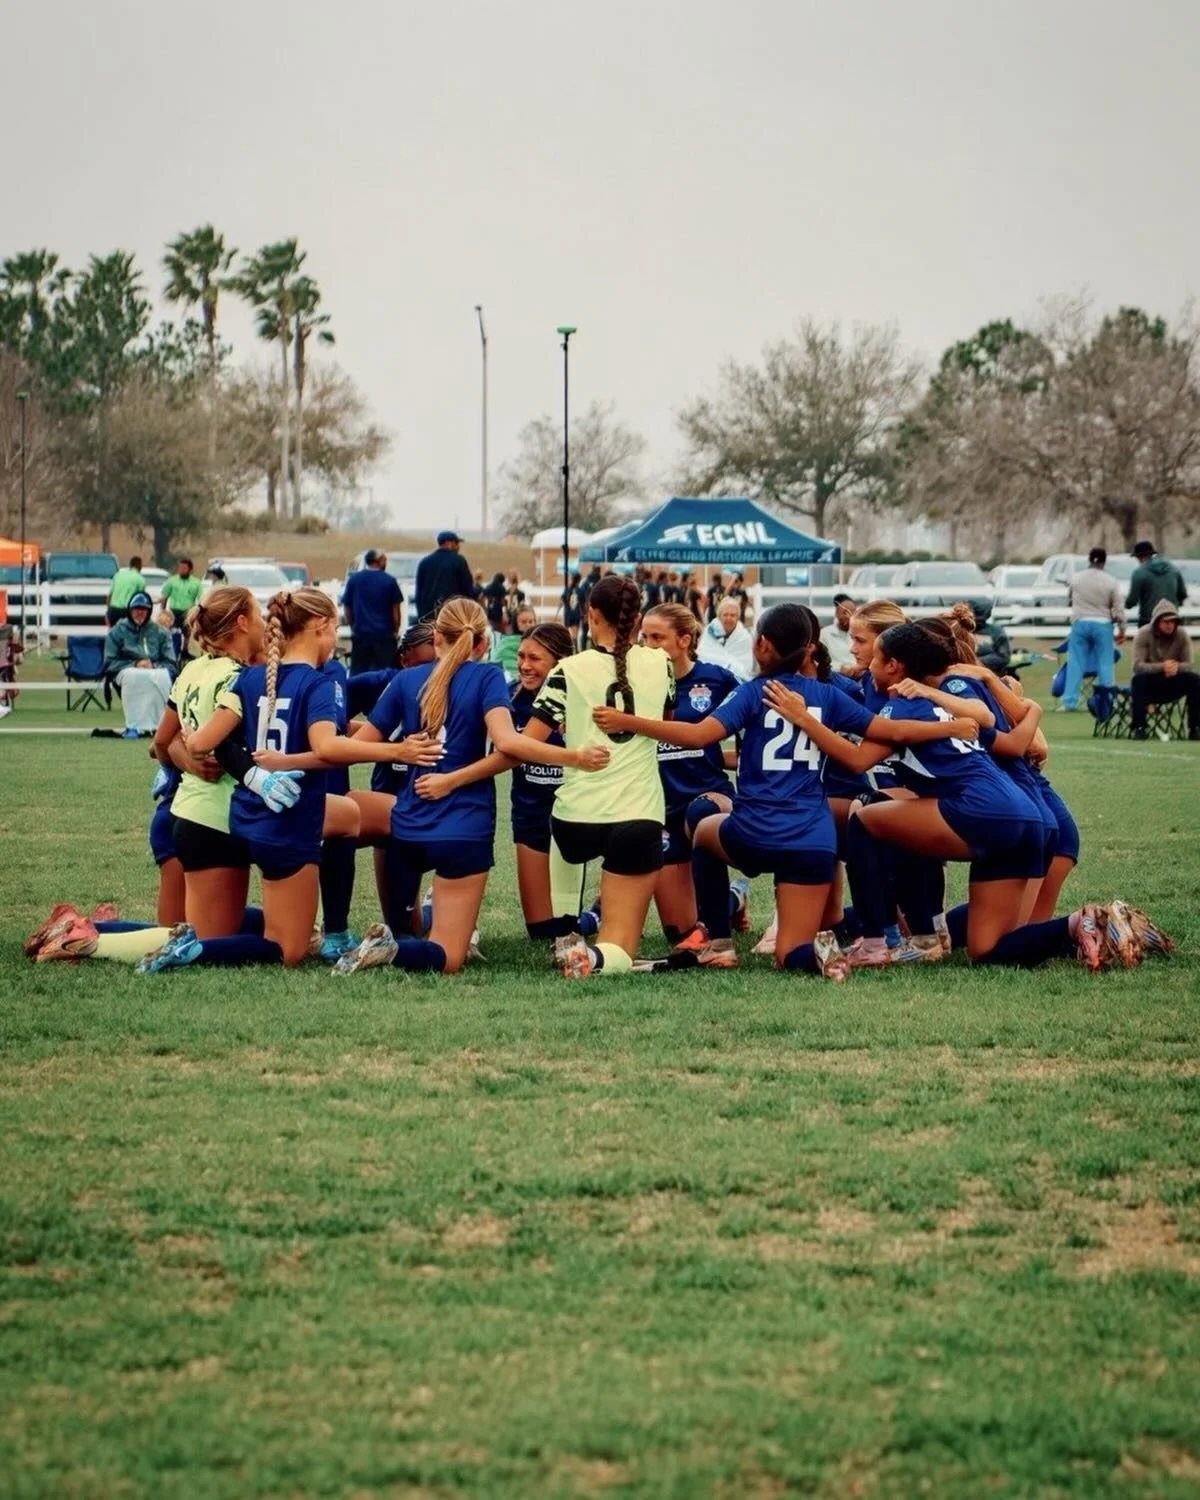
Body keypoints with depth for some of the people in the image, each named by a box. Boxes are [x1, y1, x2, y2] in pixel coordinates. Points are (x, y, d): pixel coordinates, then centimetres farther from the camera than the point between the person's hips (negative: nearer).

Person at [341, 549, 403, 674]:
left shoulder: (353, 579, 3)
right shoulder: (389, 581, -4)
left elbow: (347, 608, 8)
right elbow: (395, 610, 0)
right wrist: (396, 631, 12)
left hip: (360, 635, 2)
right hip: (384, 635, -2)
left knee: (357, 673, 6)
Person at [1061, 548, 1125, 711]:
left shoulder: (1077, 579, 1)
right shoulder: (1110, 582, -5)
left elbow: (1069, 600, 14)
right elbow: (1118, 609, -4)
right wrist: (1122, 629, 5)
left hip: (1080, 623, 1)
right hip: (1102, 624, -1)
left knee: (1075, 663, 4)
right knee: (1104, 663, 5)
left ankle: (1070, 702, 2)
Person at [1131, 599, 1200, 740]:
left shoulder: (1182, 635, -5)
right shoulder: (1143, 635, -13)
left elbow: (1188, 665, -9)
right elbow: (1138, 666, -23)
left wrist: (1177, 667, -34)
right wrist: (1161, 667, -39)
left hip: (1173, 686, 2)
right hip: (1150, 686, -2)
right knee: (1138, 679, -35)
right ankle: (1139, 728, -29)